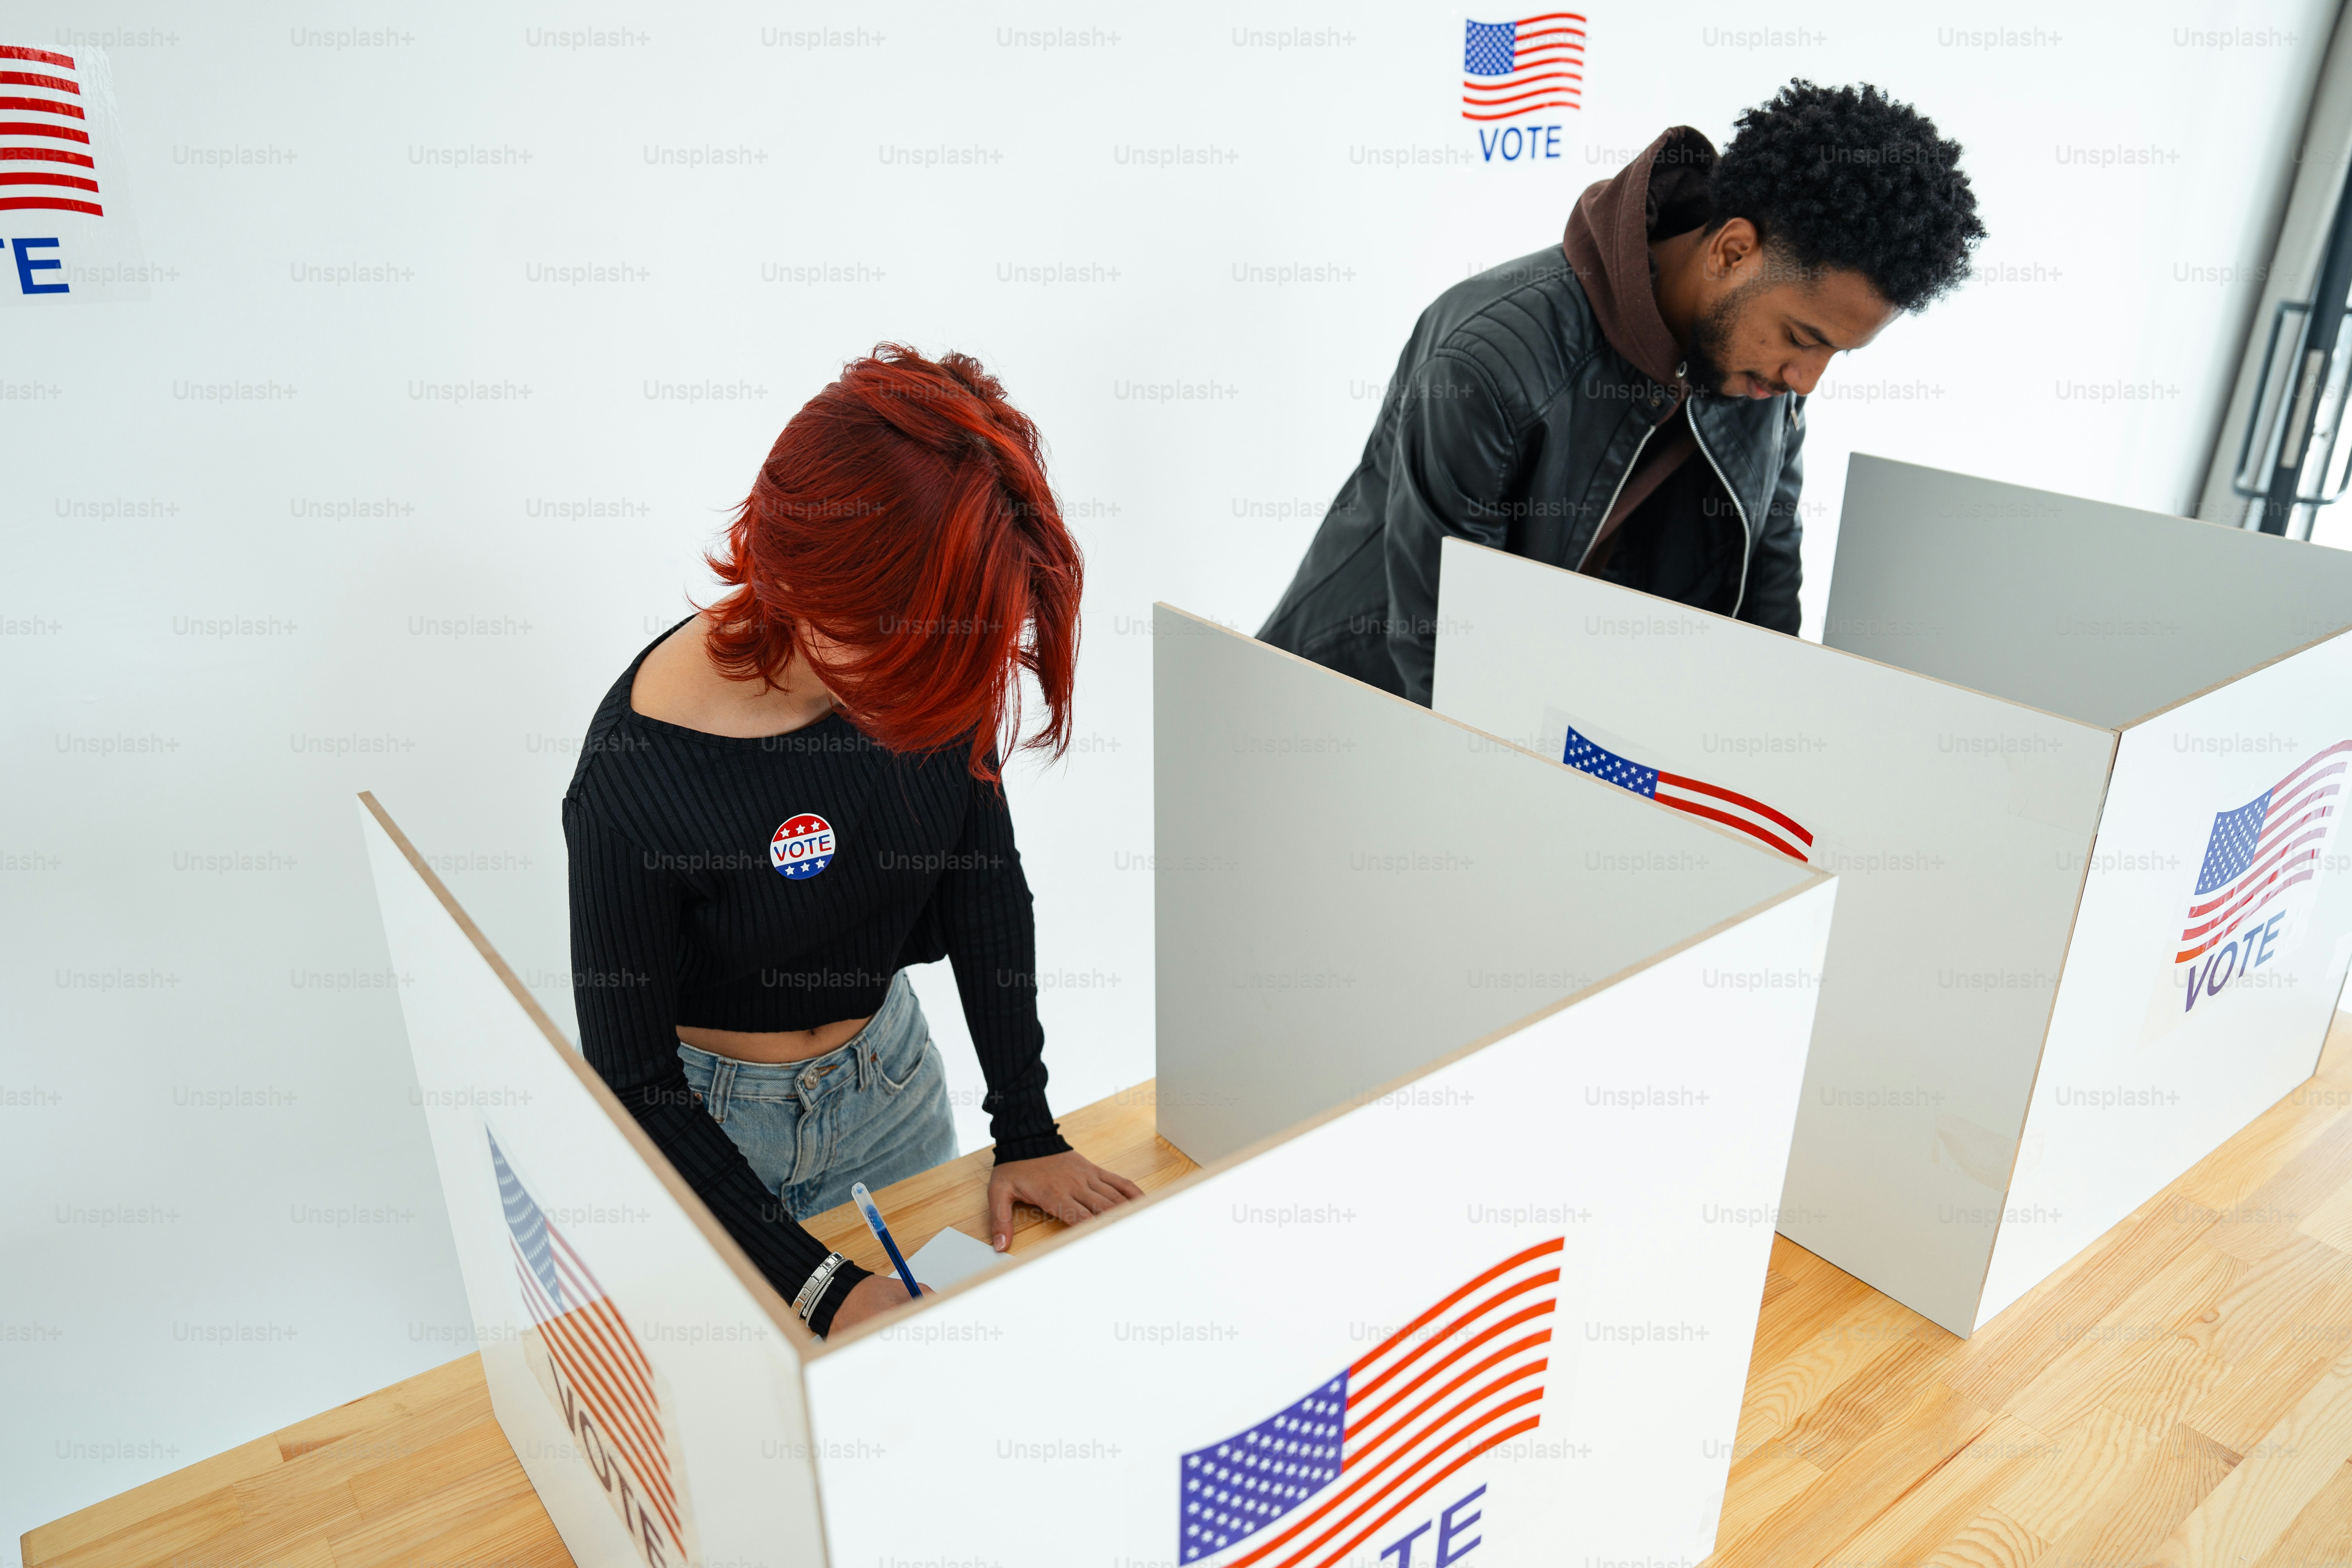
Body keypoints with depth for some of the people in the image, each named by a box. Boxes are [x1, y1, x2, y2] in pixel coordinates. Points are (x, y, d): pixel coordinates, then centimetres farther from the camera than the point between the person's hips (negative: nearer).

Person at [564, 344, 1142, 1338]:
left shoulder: (936, 661, -19)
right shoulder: (636, 779, -32)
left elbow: (986, 890, -6)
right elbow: (631, 1084, -21)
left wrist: (1027, 1132, -7)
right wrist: (818, 1289, -26)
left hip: (888, 1074, 5)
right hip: (706, 1117, -4)